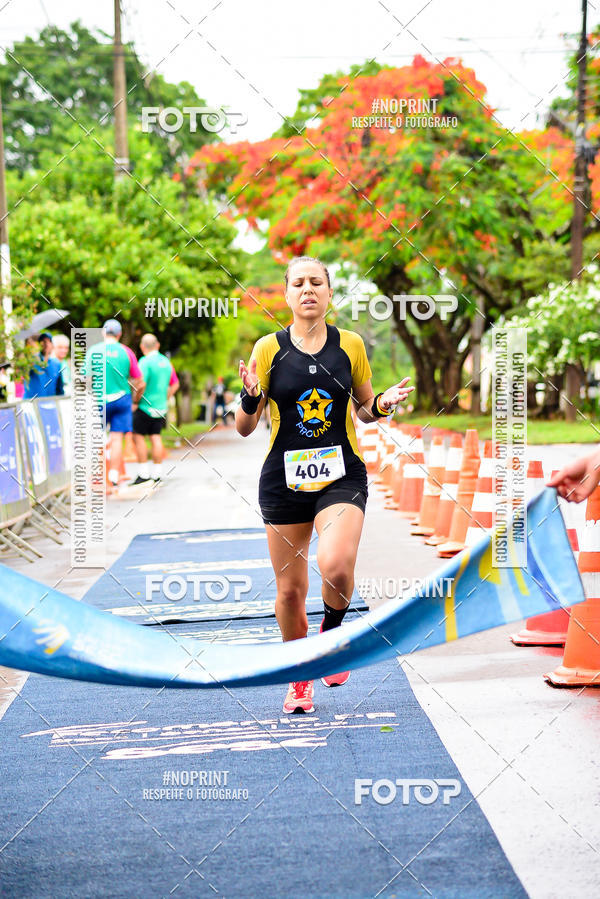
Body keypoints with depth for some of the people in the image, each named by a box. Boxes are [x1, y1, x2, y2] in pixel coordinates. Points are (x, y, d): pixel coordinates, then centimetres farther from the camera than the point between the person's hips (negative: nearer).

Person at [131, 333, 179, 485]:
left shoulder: (145, 362, -13)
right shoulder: (166, 361, 10)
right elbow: (175, 384, 17)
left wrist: (134, 403, -11)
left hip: (145, 406, -7)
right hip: (160, 407, 7)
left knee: (138, 437, 0)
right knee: (156, 438, 8)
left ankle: (144, 473, -2)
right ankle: (157, 474, 8)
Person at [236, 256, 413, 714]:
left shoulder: (350, 344, 2)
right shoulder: (269, 348, -1)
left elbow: (366, 409, 15)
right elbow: (244, 427, 0)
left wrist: (384, 404, -7)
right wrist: (251, 396, -20)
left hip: (341, 474, -1)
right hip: (284, 478, 1)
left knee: (336, 565, -25)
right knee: (290, 588, 5)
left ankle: (333, 632, 8)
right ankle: (300, 680, 28)